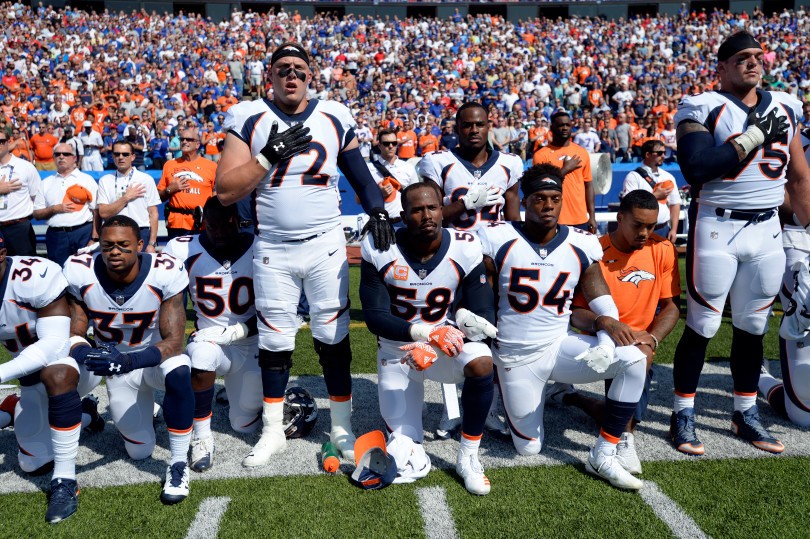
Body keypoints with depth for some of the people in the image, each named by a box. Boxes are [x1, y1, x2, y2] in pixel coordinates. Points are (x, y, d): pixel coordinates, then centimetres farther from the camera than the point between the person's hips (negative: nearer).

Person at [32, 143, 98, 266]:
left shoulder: (87, 180, 3)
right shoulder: (46, 183, 12)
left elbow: (97, 212, -2)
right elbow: (36, 214, 11)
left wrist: (94, 239, -11)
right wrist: (55, 209, -8)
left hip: (84, 233, -3)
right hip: (56, 236, 3)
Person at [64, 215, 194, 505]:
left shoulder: (165, 273, -29)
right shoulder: (80, 273, -22)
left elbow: (174, 341, -28)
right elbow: (73, 334, -14)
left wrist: (129, 361, -46)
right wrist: (85, 354, -38)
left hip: (158, 355, -2)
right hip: (115, 362, 3)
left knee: (178, 373, -40)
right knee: (140, 452, 6)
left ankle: (178, 464, -21)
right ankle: (135, 409, 42)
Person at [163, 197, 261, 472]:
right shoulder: (184, 250, -10)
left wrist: (239, 331, -20)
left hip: (252, 344, 1)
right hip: (209, 339, -1)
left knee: (244, 426, 9)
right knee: (202, 356, -38)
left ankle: (249, 394, 44)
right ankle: (201, 436, -16)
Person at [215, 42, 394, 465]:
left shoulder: (334, 119, 3)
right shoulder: (249, 119, -2)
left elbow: (360, 174, 11)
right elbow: (225, 192, -9)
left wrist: (377, 209, -6)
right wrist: (270, 156, -17)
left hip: (326, 245, 1)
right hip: (272, 249, 0)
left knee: (333, 337, 5)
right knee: (274, 342, 9)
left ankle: (342, 426, 23)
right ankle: (272, 431, 26)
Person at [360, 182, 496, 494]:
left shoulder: (464, 250, -15)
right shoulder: (380, 250, -17)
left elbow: (484, 316, -16)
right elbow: (375, 317, -18)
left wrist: (433, 348, -30)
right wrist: (427, 331, -34)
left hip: (444, 343, 1)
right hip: (396, 349, -1)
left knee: (481, 363, -34)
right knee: (406, 463, -6)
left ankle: (468, 458, -12)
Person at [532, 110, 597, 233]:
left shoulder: (582, 152, 8)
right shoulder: (541, 155, -3)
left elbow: (588, 185, 10)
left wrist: (592, 216, 5)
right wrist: (565, 169, -13)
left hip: (581, 219, 3)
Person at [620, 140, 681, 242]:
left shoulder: (668, 177, 11)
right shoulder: (634, 177, -6)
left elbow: (675, 204, 12)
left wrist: (673, 230, 3)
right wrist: (655, 195, -13)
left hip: (664, 230, 5)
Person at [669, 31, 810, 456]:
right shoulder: (703, 109, -7)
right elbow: (695, 167, -23)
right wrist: (755, 135, -17)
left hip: (767, 229, 5)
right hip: (717, 228, -5)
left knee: (752, 325, 13)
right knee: (702, 325, 1)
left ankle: (745, 414, 27)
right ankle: (683, 415, 14)